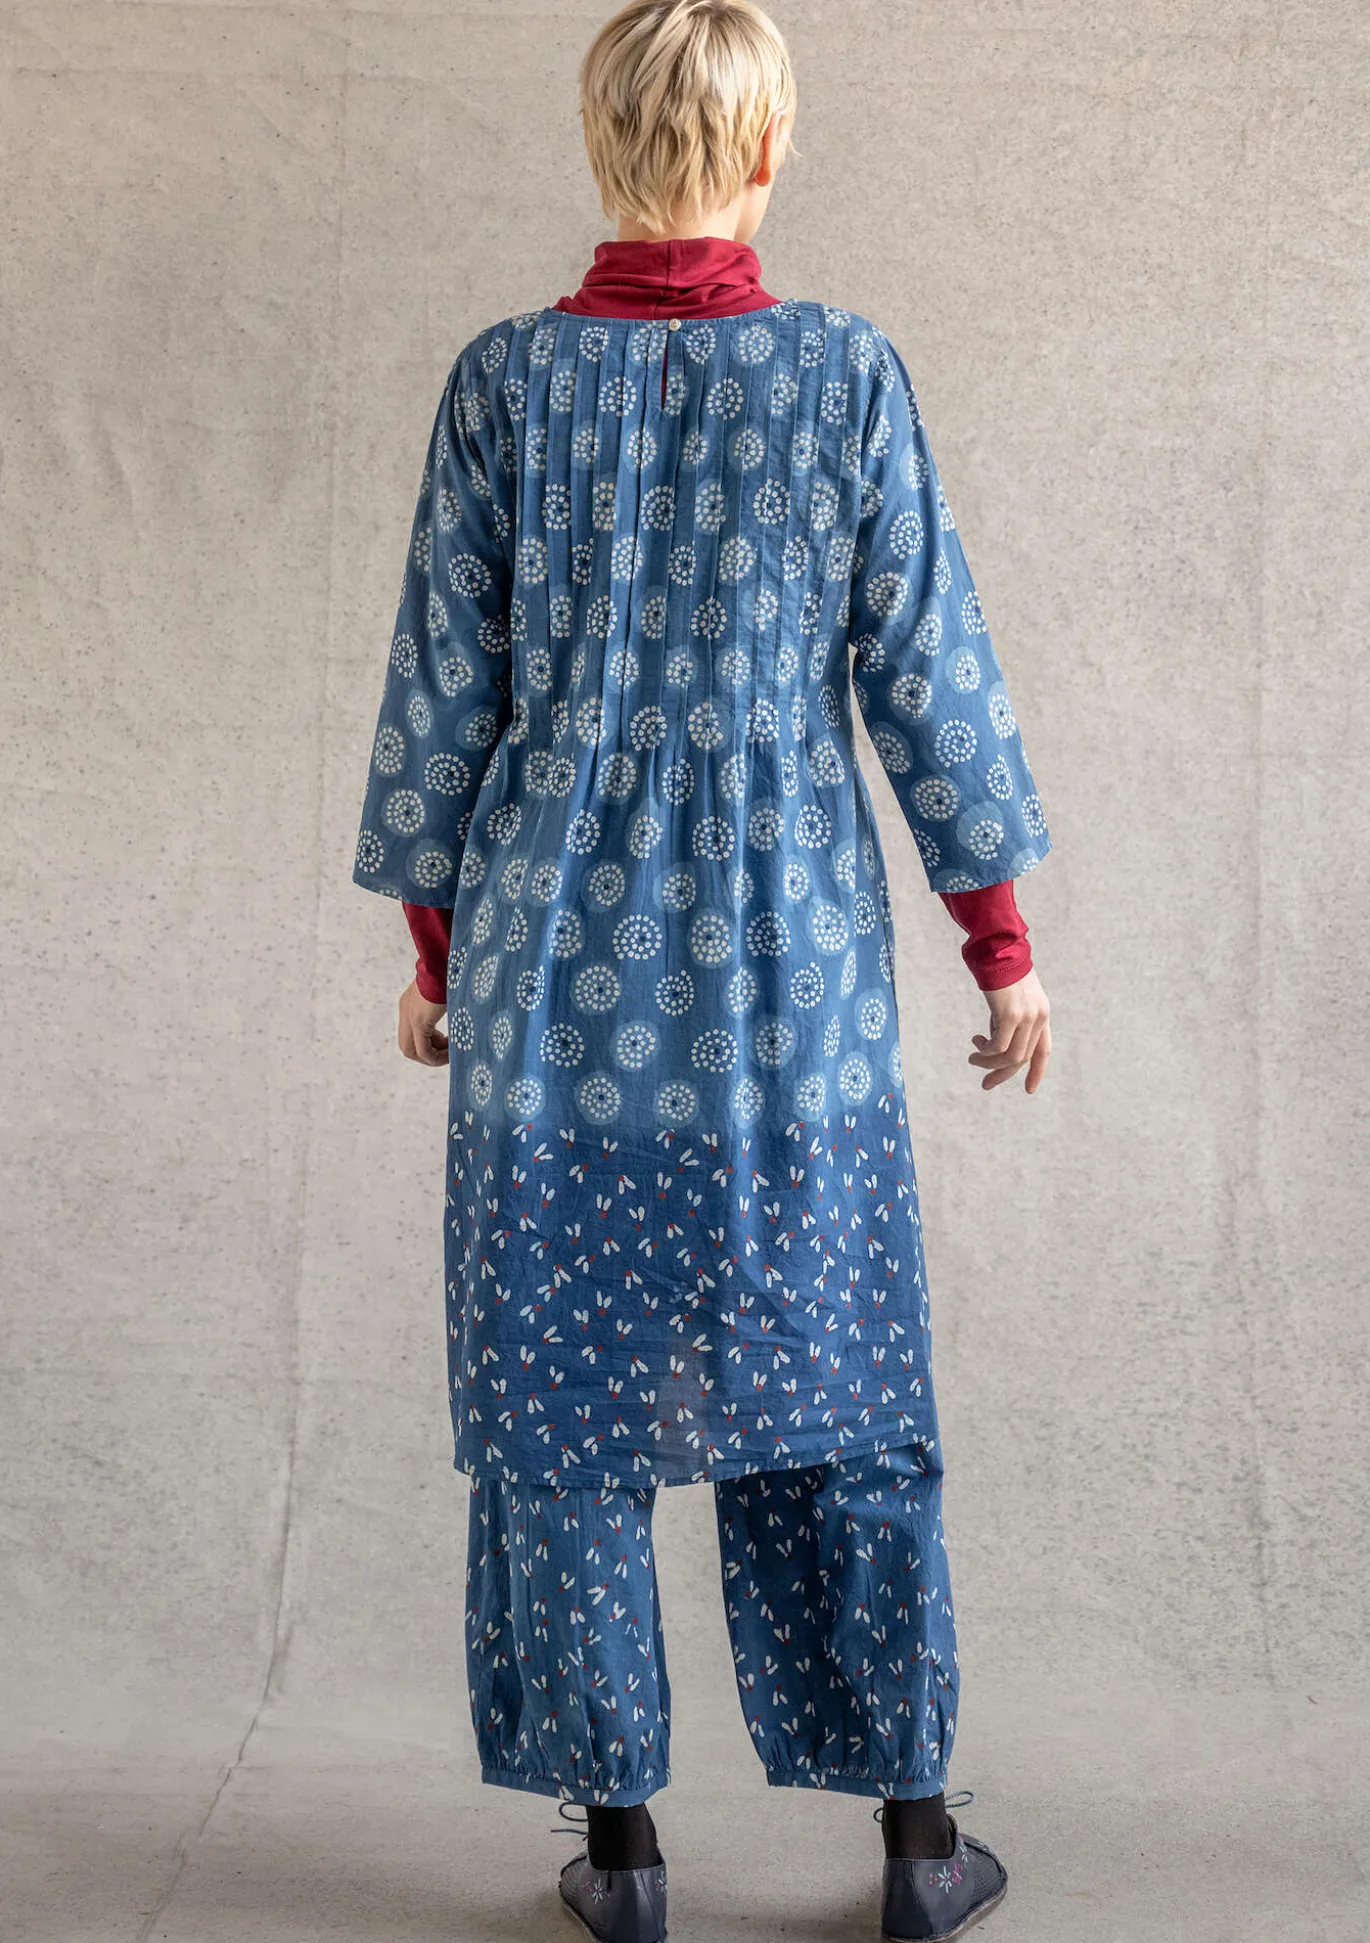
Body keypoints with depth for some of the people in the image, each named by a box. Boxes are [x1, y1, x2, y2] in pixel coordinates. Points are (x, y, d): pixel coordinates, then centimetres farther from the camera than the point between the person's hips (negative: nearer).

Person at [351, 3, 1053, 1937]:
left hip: (556, 975, 0)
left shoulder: (505, 379, -2)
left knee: (562, 1407, 10)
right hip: (792, 980, 0)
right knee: (841, 1406, 11)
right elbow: (927, 672, -1)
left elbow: (442, 689, 1)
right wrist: (1003, 942, 7)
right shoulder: (846, 370, -3)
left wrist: (436, 945, 12)